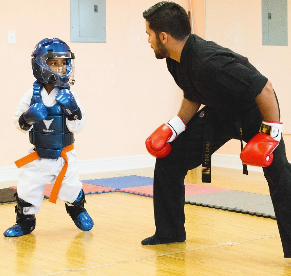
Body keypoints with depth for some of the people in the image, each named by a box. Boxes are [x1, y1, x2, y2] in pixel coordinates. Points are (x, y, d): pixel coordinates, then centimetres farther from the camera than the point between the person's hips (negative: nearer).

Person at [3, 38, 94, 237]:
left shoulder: (69, 96, -9)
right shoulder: (32, 95, -8)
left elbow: (77, 127, -12)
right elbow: (19, 122, -1)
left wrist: (73, 110, -29)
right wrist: (27, 118, -22)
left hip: (65, 155, 0)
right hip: (39, 156, 0)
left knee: (71, 190, 9)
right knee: (27, 190, -1)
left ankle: (78, 212, 41)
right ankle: (25, 223, 23)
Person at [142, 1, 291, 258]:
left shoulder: (209, 62, -37)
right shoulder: (176, 61, -9)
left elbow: (264, 88, -34)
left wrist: (270, 133, -28)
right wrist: (172, 128, -3)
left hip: (255, 112, -8)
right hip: (219, 113, 8)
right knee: (169, 158, 6)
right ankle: (169, 233, 19)